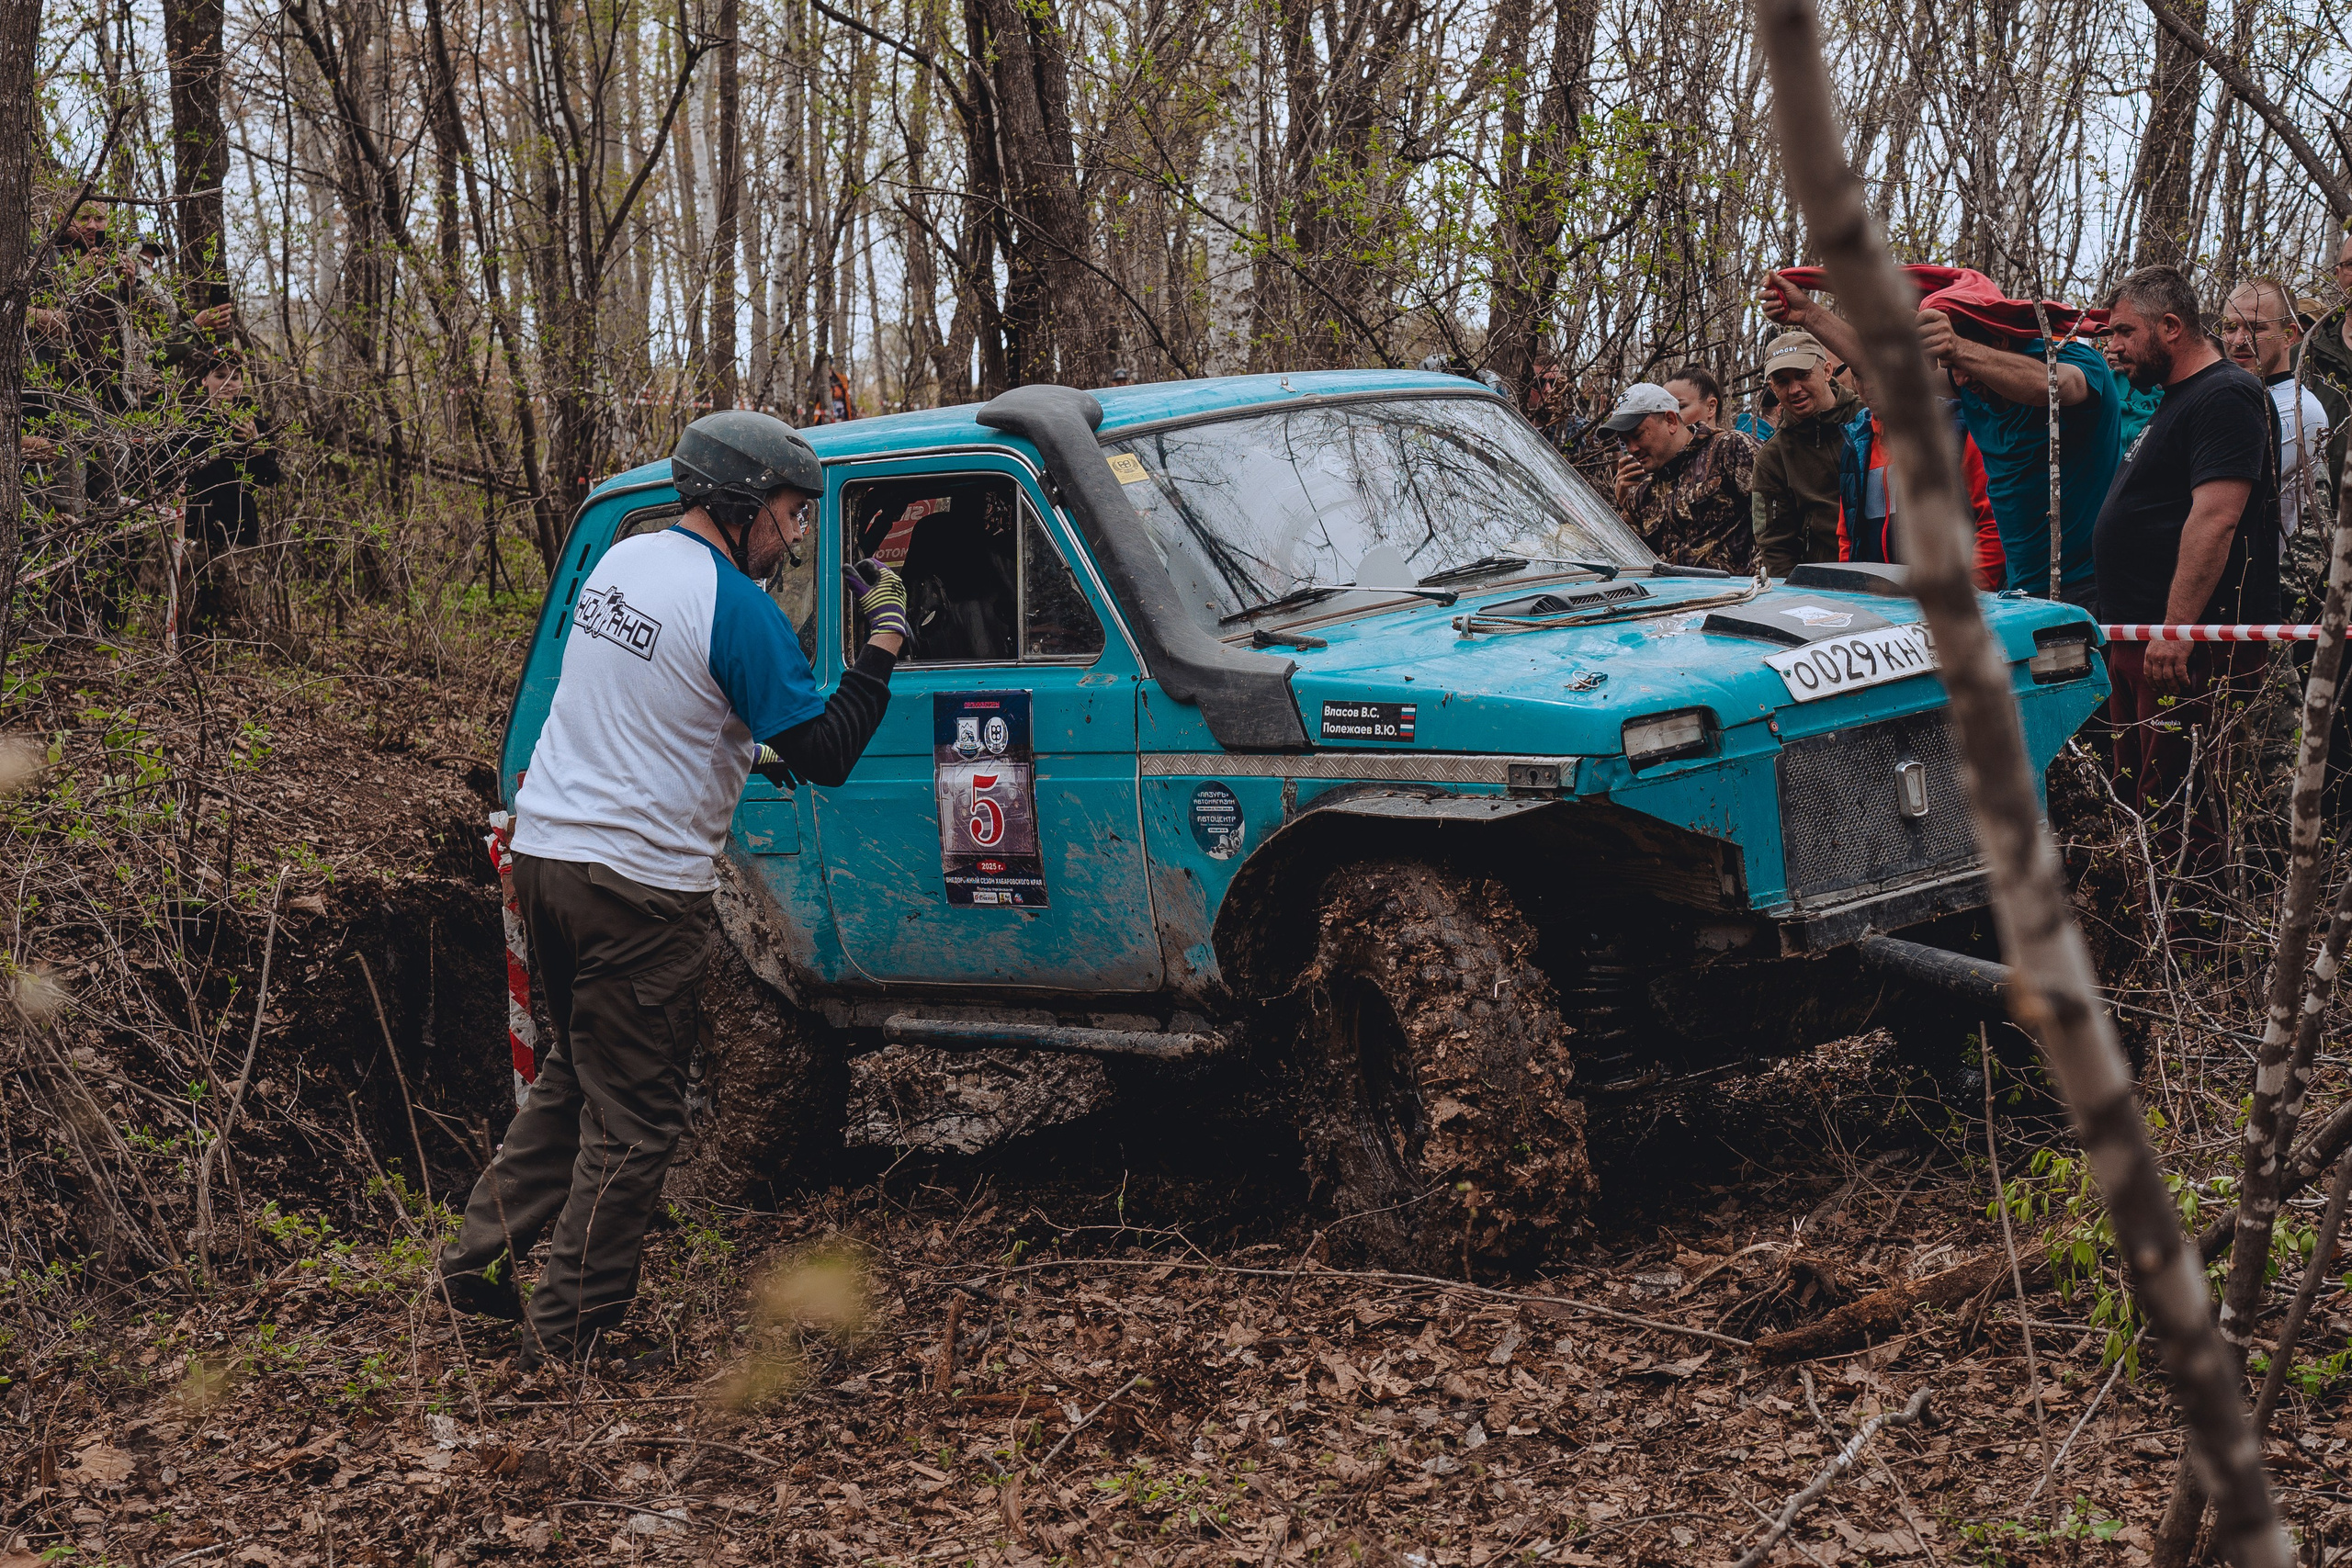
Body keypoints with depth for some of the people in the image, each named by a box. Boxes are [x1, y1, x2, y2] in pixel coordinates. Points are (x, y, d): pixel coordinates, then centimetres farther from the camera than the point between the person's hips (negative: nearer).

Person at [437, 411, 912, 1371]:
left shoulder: (622, 561, 11)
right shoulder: (734, 607, -15)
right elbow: (825, 754, -14)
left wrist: (743, 748, 24)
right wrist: (885, 638, -7)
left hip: (544, 849, 9)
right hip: (637, 878, -8)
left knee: (579, 1071, 24)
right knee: (632, 1118, 1)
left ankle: (483, 1255, 26)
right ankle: (566, 1340, 6)